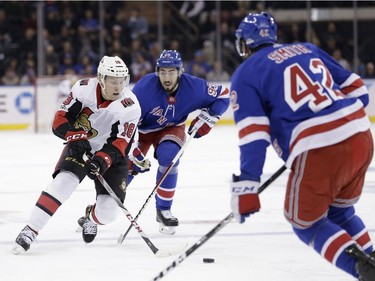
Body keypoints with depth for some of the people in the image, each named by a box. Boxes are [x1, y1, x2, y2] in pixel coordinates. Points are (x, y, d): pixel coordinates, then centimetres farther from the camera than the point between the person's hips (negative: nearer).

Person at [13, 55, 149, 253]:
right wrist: (75, 137, -31)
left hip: (112, 155, 0)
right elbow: (60, 119, -13)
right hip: (80, 148, 0)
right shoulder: (84, 89, -17)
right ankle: (29, 232, -24)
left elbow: (120, 143, -26)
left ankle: (90, 218, 29)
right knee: (64, 181, -27)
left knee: (108, 212, -11)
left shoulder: (130, 107, -22)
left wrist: (102, 161, -42)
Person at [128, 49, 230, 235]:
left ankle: (163, 210, -11)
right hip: (141, 128, -1)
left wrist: (206, 119, -20)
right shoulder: (145, 87, -34)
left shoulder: (193, 87, -26)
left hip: (171, 128, 1)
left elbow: (223, 95, -10)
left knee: (168, 158, -28)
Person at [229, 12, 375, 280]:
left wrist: (245, 189, -8)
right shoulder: (308, 49, 22)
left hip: (318, 151, -6)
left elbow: (253, 137, -6)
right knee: (339, 212, 28)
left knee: (307, 222, 13)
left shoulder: (246, 74, 6)